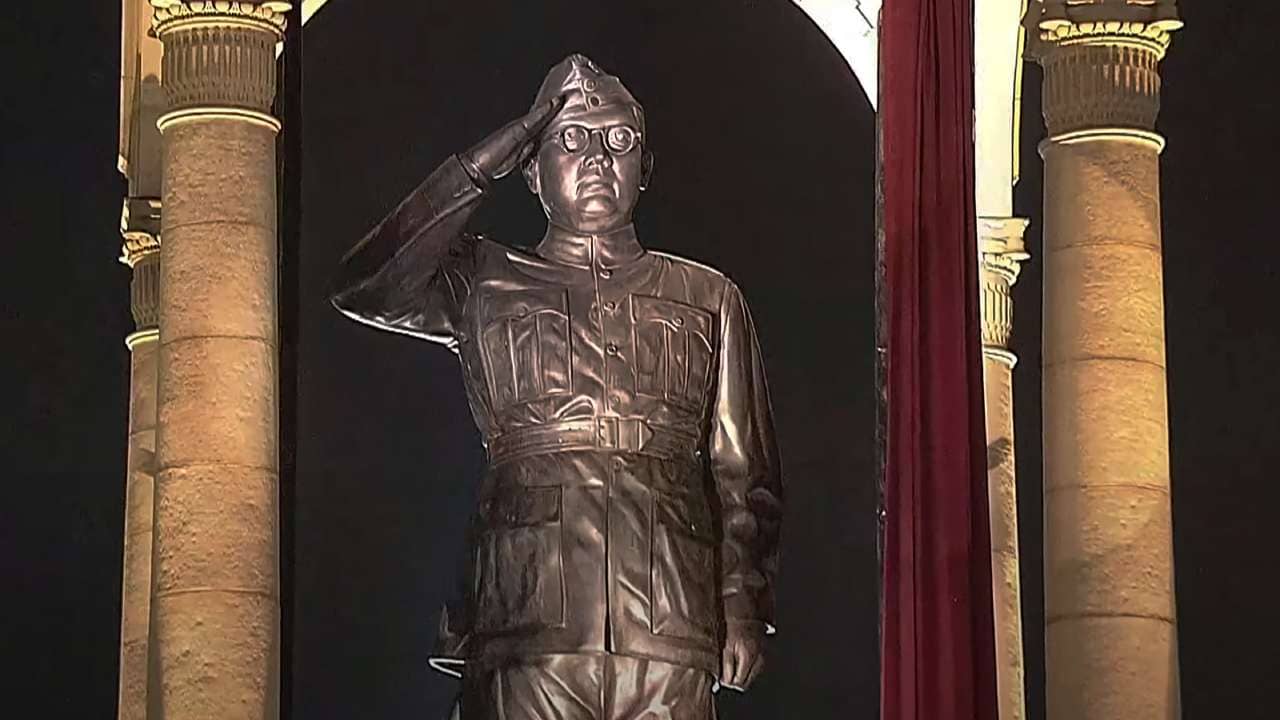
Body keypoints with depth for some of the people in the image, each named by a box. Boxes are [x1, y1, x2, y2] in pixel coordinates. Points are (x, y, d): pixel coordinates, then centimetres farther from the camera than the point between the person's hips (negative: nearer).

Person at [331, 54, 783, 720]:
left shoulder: (706, 298, 19)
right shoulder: (486, 285, 16)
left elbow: (745, 475, 15)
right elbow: (366, 290, -4)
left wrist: (743, 607, 1)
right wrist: (480, 166, 2)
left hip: (668, 623, 1)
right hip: (528, 618, -1)